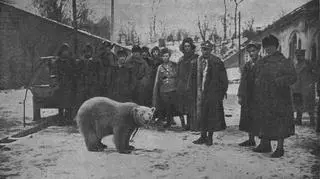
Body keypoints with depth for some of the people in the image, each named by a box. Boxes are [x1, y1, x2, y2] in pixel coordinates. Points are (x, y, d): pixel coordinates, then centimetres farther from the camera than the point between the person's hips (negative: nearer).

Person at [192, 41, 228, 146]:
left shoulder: (217, 62, -8)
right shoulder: (200, 60, 8)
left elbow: (224, 79, -6)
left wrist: (222, 92, -8)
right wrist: (199, 90, 11)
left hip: (214, 93, -5)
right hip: (203, 92, 5)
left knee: (212, 116, 1)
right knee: (202, 115, 7)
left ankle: (210, 137, 13)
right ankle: (203, 136, 18)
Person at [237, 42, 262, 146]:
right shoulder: (247, 65, 15)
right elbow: (242, 81, 15)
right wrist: (240, 95, 9)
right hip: (247, 97, 6)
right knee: (248, 119, 9)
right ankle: (251, 140, 20)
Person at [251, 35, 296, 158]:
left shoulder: (284, 62, -3)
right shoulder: (260, 62, 14)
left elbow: (292, 77, -10)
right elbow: (256, 78, 17)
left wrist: (278, 81, -23)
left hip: (278, 98, -6)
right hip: (262, 99, 6)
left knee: (279, 122, -2)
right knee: (263, 121, 10)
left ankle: (280, 148, 7)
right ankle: (265, 144, 23)